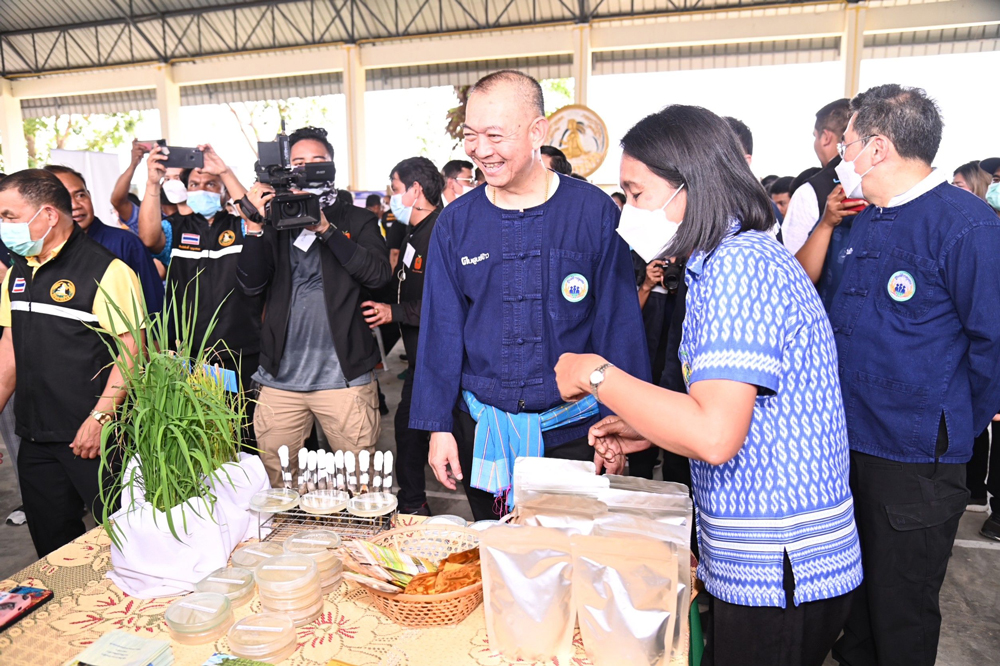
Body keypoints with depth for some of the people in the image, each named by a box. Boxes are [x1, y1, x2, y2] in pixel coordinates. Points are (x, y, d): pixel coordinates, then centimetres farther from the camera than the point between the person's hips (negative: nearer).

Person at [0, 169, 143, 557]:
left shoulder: (105, 270, -13)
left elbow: (132, 350, -16)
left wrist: (99, 418, -19)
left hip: (96, 438, -7)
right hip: (34, 437, 7)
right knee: (51, 547, 16)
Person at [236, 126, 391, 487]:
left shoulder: (358, 220, 8)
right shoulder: (274, 221, 13)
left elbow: (377, 273, -9)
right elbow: (251, 284, 1)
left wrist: (326, 228, -13)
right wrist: (254, 227, -10)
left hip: (345, 376, -2)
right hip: (280, 378, 2)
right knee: (274, 483, 9)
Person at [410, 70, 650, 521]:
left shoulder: (595, 212, -6)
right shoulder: (456, 223, 0)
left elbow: (619, 323, -3)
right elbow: (441, 330, 3)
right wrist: (439, 426, 1)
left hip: (572, 429, -2)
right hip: (482, 429, 2)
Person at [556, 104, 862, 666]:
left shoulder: (740, 265, -22)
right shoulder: (745, 257, 12)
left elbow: (715, 436, -32)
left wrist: (598, 375, -20)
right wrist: (646, 432, 9)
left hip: (775, 576, -10)